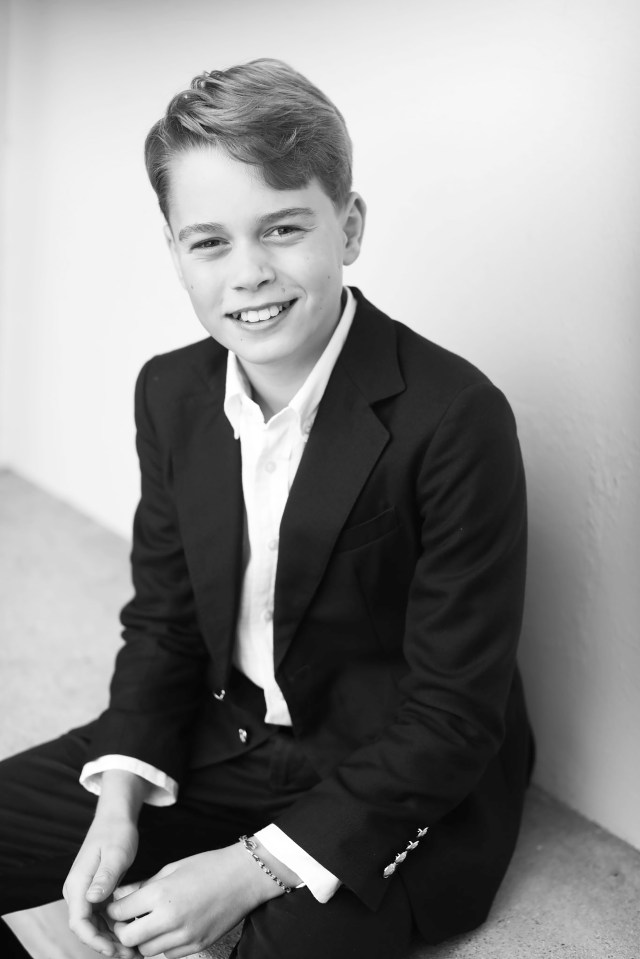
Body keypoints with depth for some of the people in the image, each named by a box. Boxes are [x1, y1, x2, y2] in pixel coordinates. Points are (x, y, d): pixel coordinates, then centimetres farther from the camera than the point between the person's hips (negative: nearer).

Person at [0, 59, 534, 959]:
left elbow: (455, 716, -18)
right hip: (217, 741, 5)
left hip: (400, 789, -5)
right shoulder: (171, 391, -3)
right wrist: (120, 801, -9)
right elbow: (163, 617, 6)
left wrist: (250, 871, -21)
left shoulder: (455, 418, -22)